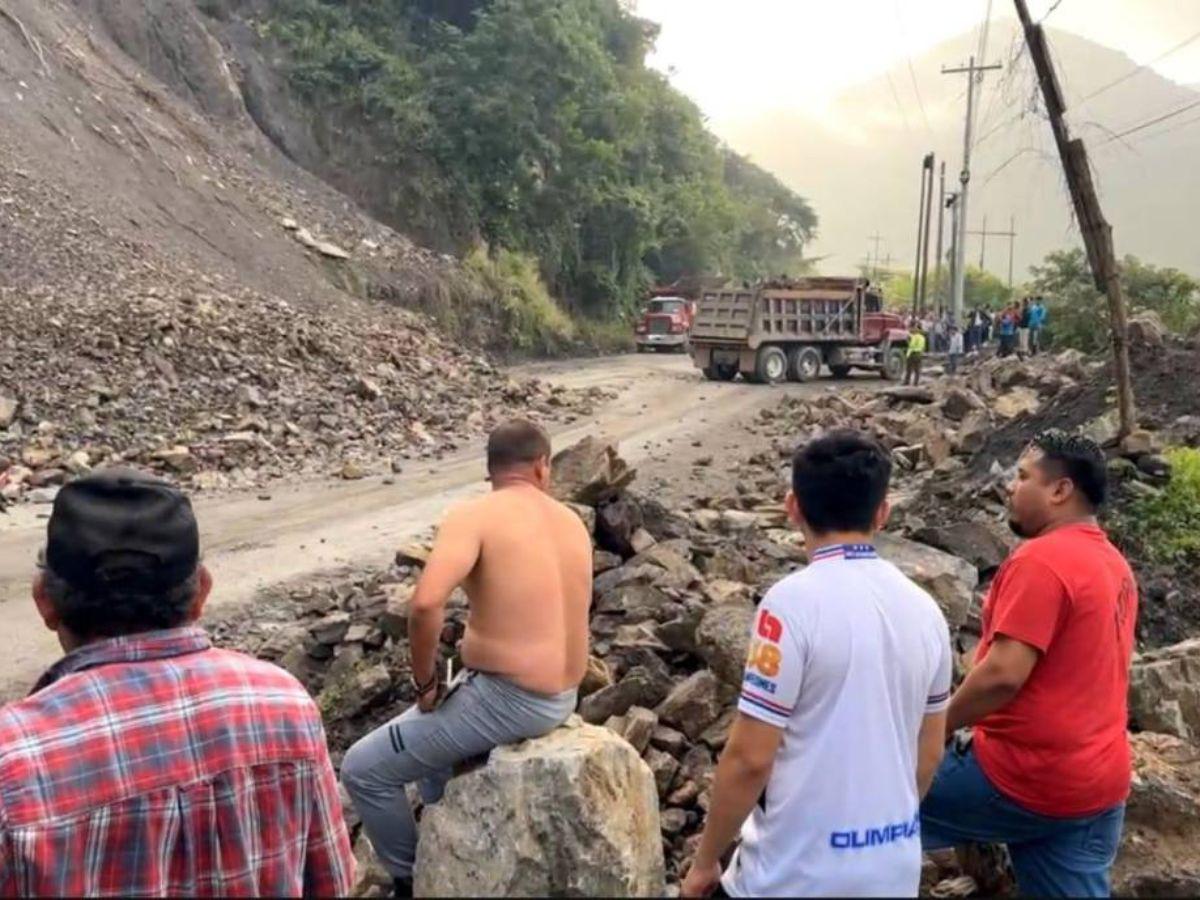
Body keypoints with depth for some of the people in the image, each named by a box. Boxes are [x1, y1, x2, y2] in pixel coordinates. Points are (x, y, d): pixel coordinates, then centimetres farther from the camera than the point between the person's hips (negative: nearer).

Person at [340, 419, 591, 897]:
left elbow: (425, 604, -31)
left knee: (363, 770, 5)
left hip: (507, 701, -8)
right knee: (424, 729, 33)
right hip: (559, 698, 8)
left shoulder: (475, 515, -16)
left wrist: (425, 682, -13)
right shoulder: (573, 523, 7)